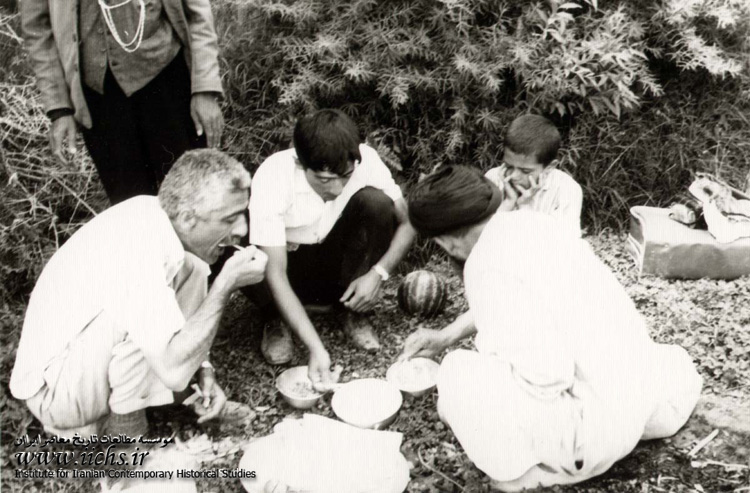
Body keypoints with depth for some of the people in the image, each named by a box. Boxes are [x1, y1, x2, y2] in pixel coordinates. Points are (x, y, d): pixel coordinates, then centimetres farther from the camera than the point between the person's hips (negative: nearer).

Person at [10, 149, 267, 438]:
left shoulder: (152, 213, -7)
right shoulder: (137, 251, -33)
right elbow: (174, 367, -36)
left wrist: (204, 372, -6)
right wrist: (226, 285, -28)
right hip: (54, 391, -8)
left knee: (191, 269, -1)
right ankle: (126, 427, -9)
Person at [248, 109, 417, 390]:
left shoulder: (365, 160, -23)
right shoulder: (273, 177, -31)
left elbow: (406, 222, -12)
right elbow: (275, 274, -34)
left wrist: (379, 272, -29)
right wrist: (316, 348, -41)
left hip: (339, 263, 2)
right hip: (292, 267, -2)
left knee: (375, 202, -26)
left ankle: (355, 313, -8)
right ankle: (275, 320, 0)